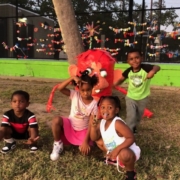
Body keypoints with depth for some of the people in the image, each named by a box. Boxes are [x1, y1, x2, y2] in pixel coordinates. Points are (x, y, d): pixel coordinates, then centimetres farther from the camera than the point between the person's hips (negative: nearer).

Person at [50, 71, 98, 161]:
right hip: (70, 126, 0)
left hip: (83, 130, 0)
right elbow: (60, 88, -29)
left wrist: (86, 141, -22)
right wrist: (72, 78, -38)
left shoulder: (94, 104, -16)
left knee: (85, 150, -23)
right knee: (56, 120, -31)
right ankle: (58, 144, -6)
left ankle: (82, 143, 17)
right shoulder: (75, 95, -13)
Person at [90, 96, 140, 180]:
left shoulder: (117, 123, -30)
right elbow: (94, 138, -2)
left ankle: (131, 173, -6)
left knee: (124, 154, -41)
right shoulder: (101, 122, -6)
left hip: (128, 152, -8)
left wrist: (117, 149, -37)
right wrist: (93, 126, -20)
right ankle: (114, 159, 22)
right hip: (113, 152, 8)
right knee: (99, 141, 6)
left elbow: (131, 138, -30)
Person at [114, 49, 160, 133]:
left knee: (138, 116, 23)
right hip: (130, 97, 0)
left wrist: (153, 71, -68)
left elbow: (157, 67, -45)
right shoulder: (128, 71, -17)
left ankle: (134, 128, 51)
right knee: (131, 116, -9)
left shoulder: (146, 68, -27)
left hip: (143, 98, 0)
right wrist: (115, 84, -19)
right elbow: (121, 79, 0)